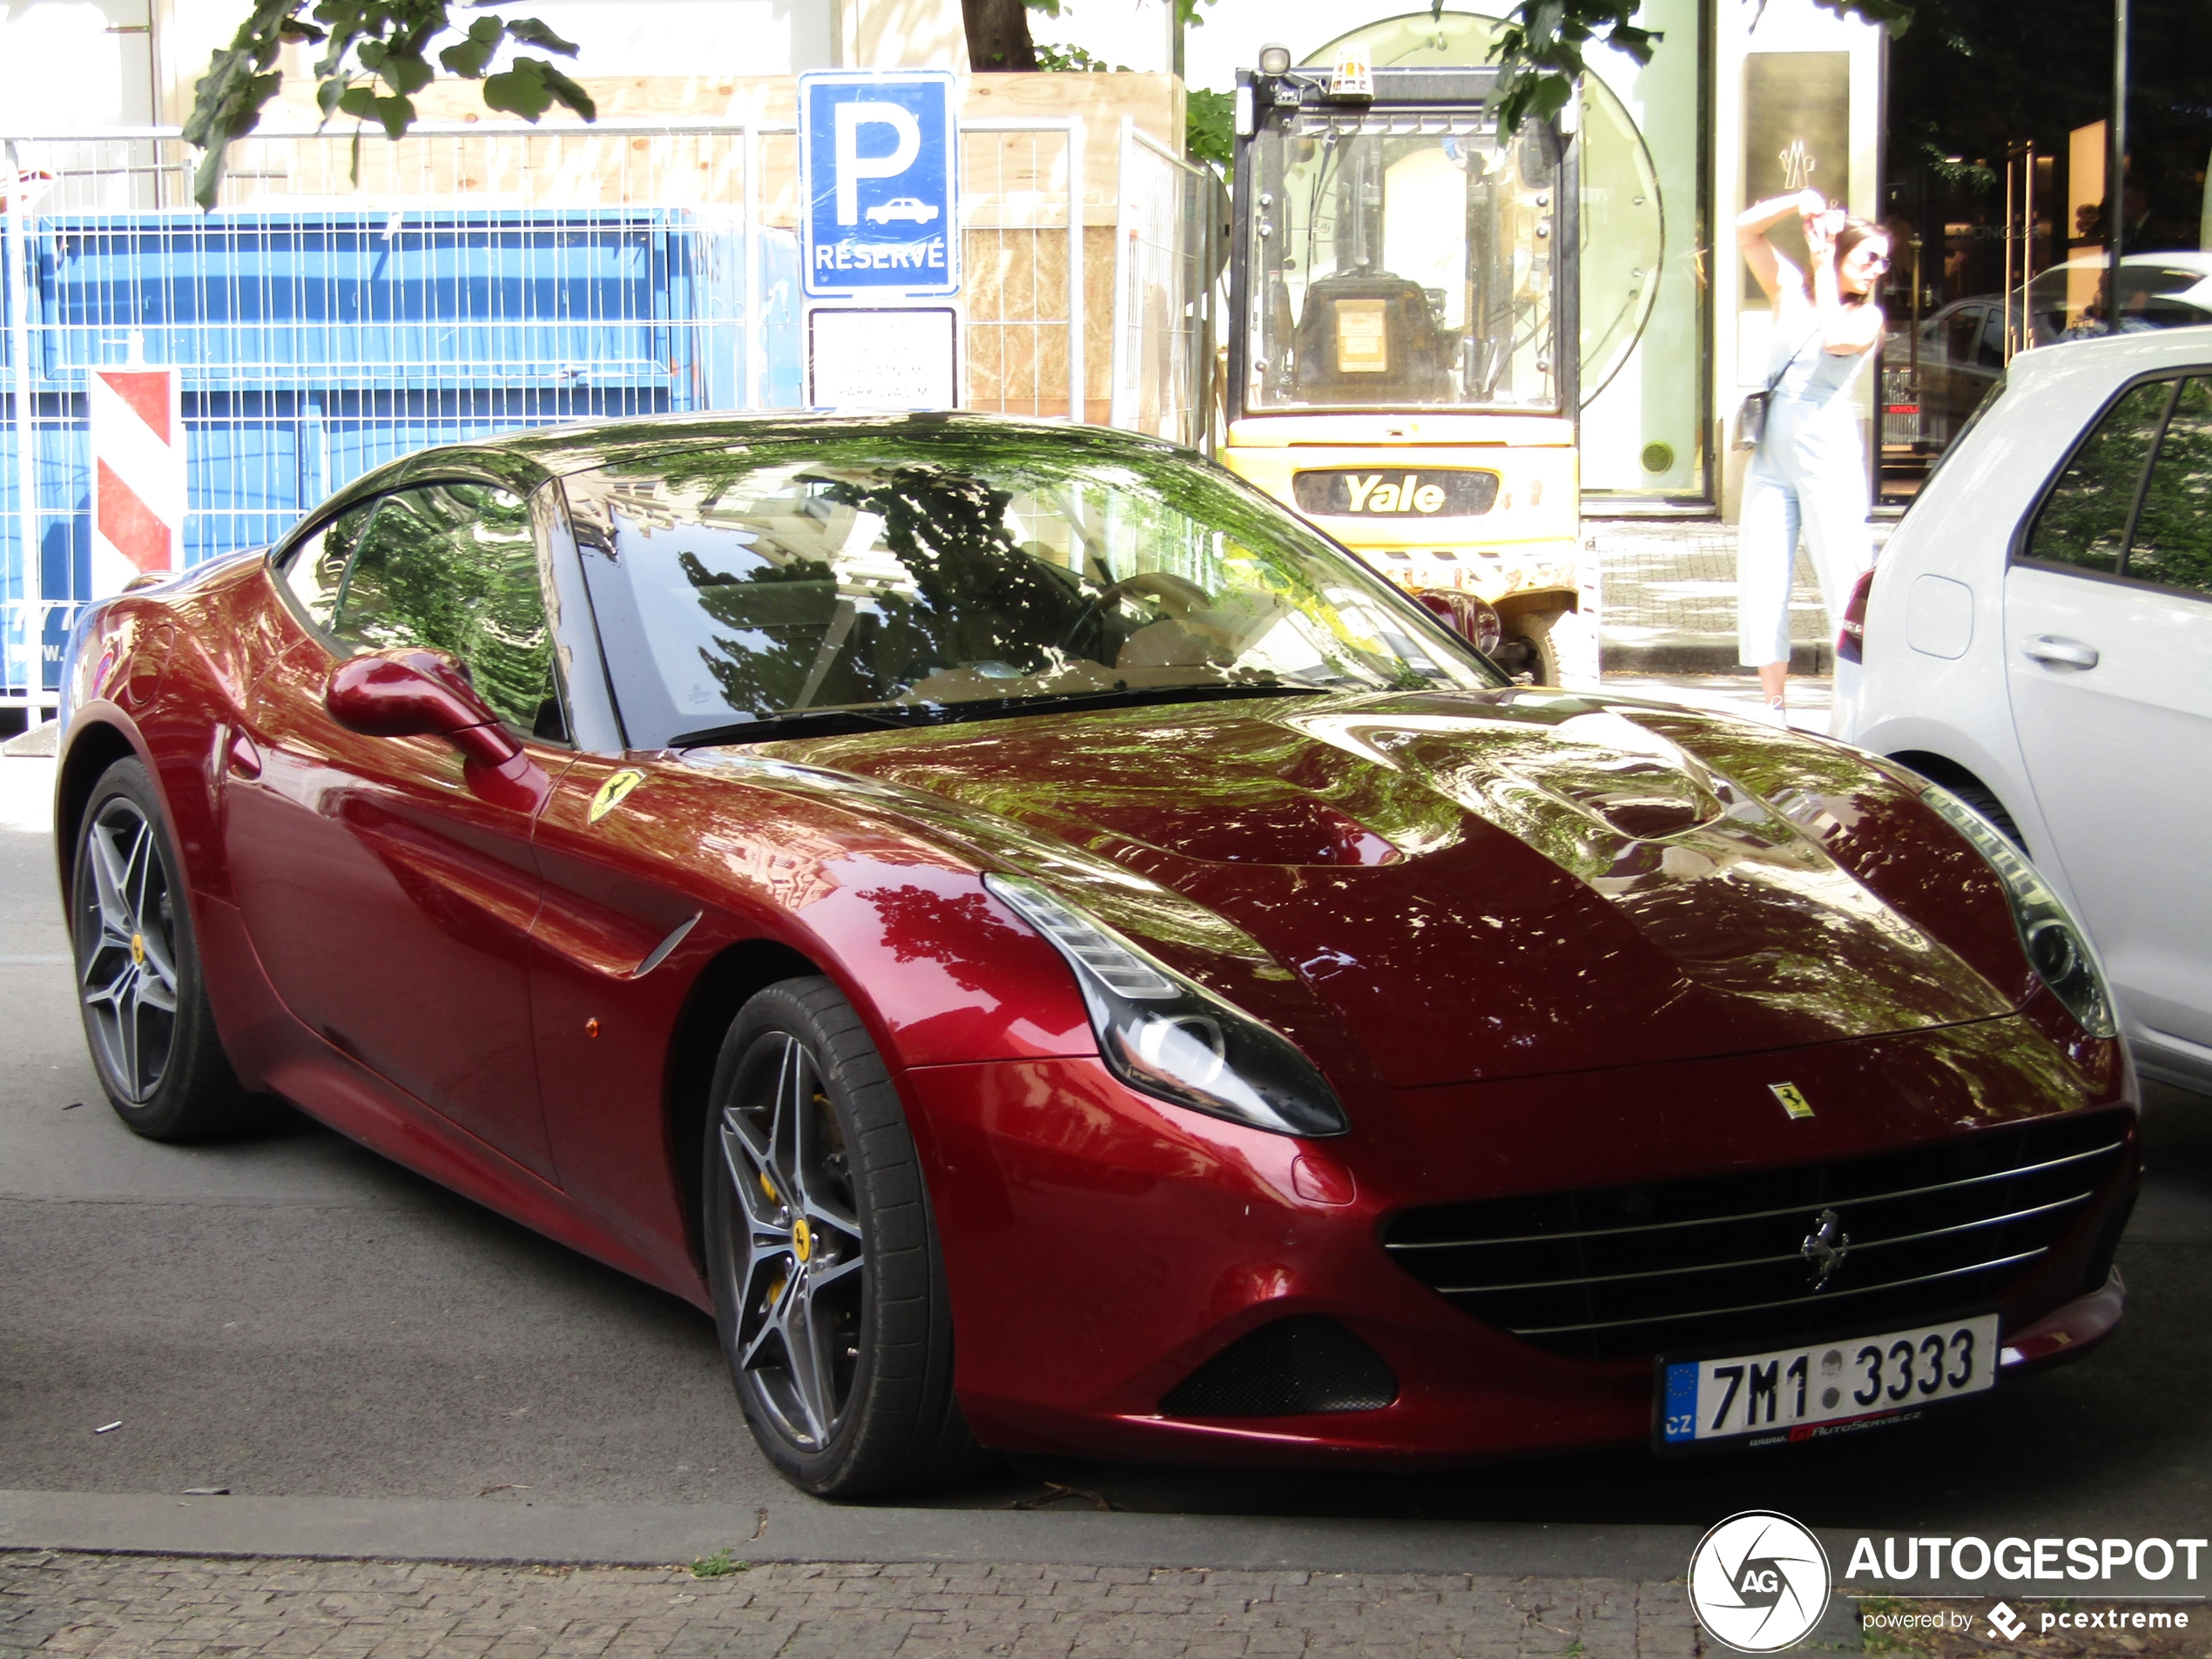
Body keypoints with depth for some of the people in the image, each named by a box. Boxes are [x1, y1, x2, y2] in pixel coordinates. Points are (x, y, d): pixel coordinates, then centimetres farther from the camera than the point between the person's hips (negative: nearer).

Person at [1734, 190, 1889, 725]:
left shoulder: (1867, 315, 5)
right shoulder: (1790, 291, 14)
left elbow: (1834, 339, -16)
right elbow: (1746, 231, 9)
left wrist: (1823, 265, -7)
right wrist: (1799, 203, -4)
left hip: (1828, 446, -4)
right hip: (1772, 447, 4)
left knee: (1843, 572, -8)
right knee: (1761, 576, 2)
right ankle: (1774, 704, 10)